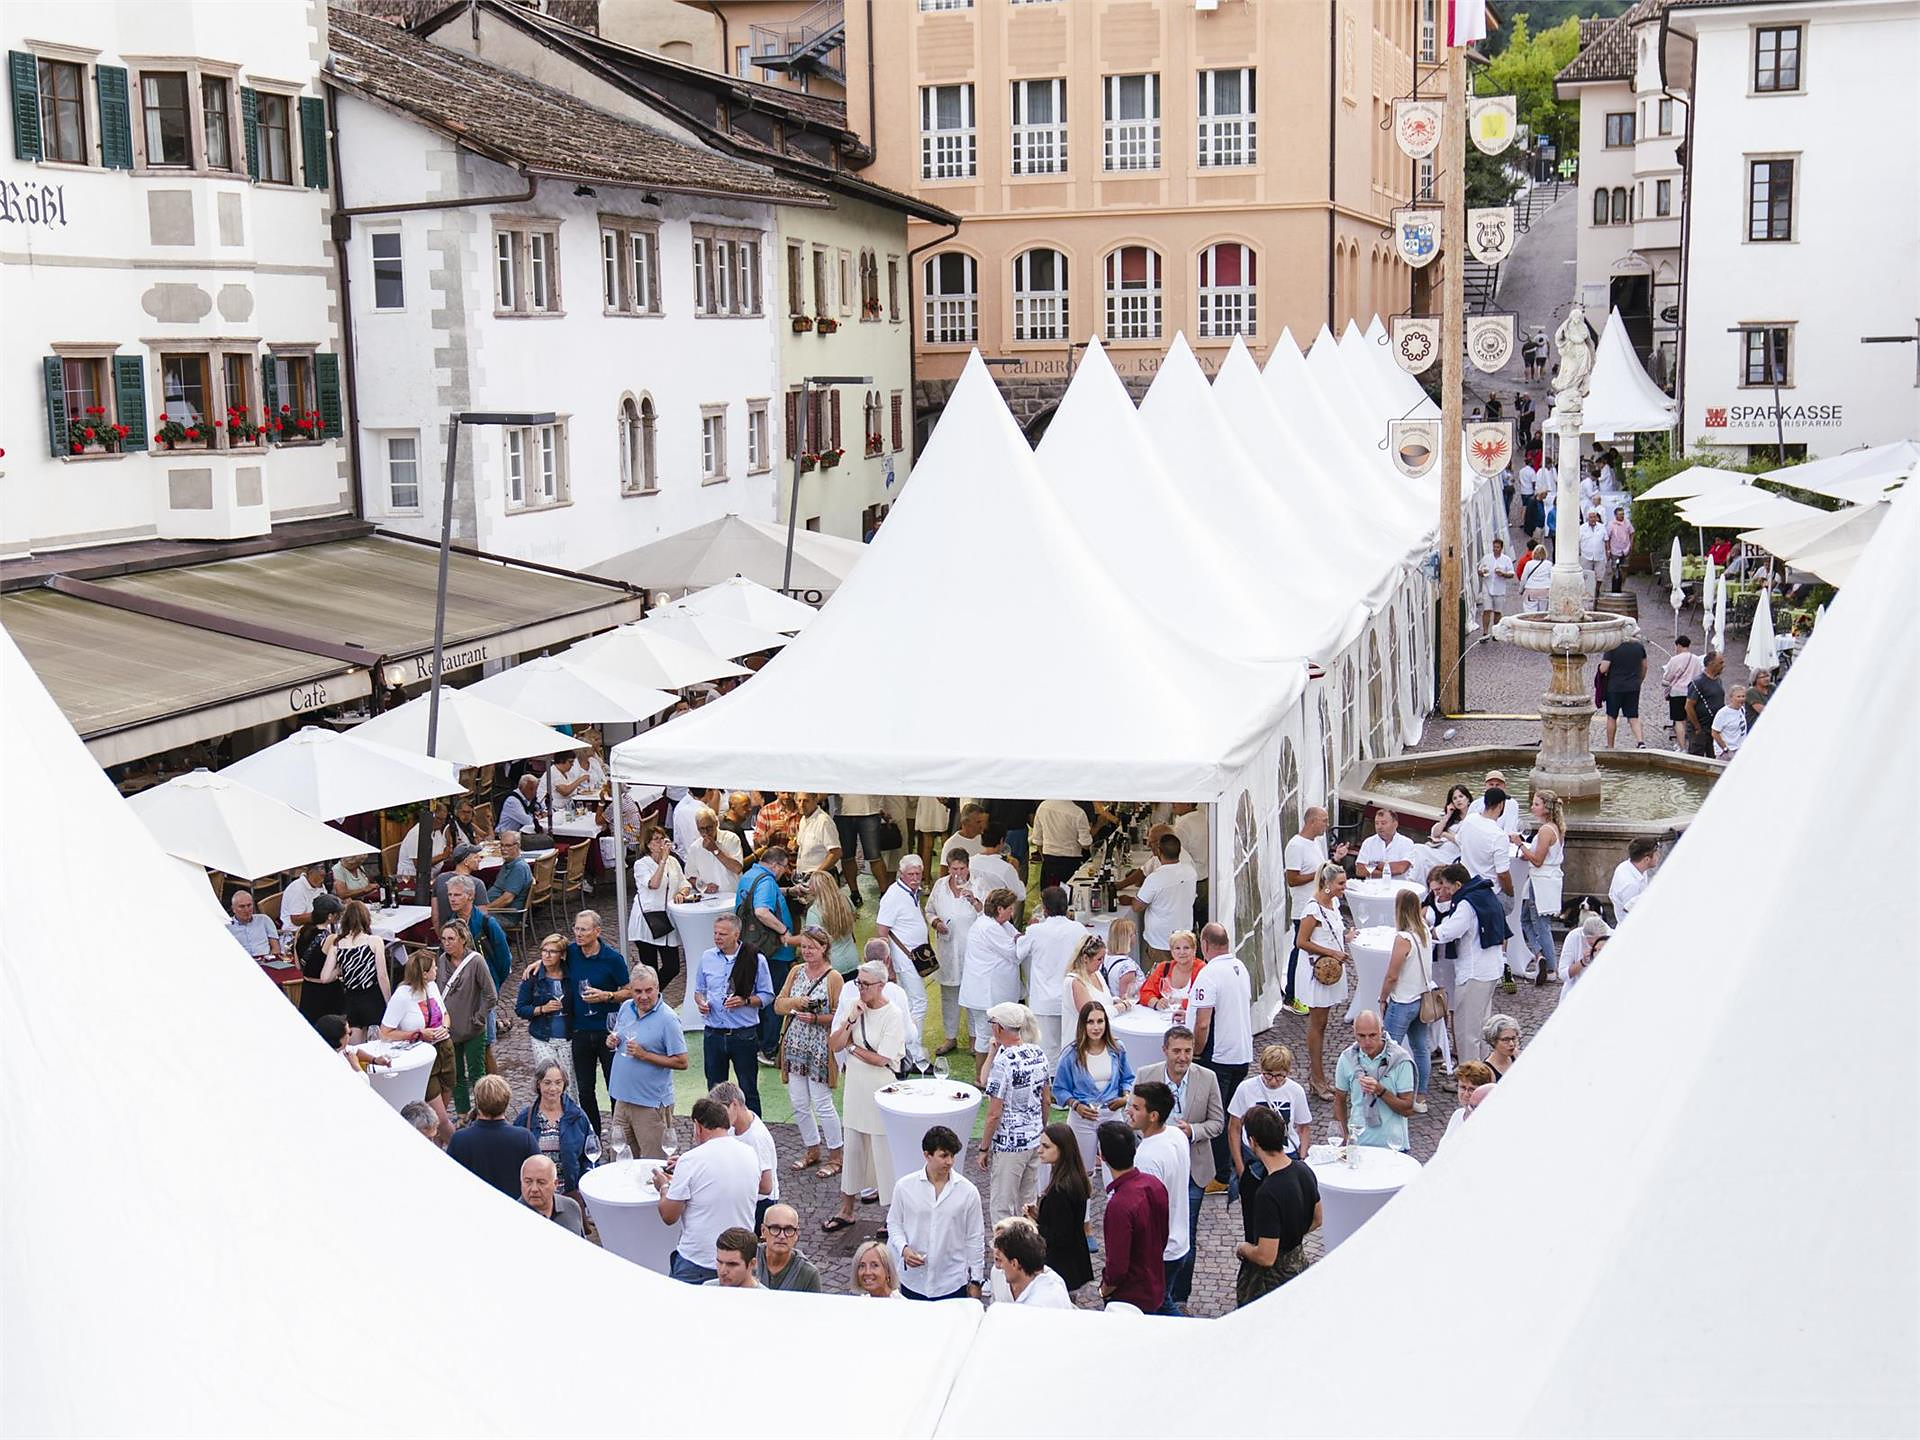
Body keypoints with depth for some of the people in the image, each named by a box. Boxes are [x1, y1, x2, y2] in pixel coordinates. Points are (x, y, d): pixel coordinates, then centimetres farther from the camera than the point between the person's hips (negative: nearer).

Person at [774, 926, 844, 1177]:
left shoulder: (833, 977, -8)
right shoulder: (796, 972, 9)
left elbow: (839, 1015, -10)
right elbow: (778, 1005, 8)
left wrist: (815, 1018, -22)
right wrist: (795, 1002, -11)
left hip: (820, 1048, -6)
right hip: (794, 1045, 6)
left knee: (822, 1104, -3)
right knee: (799, 1104, 10)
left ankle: (835, 1156, 11)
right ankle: (812, 1151, 27)